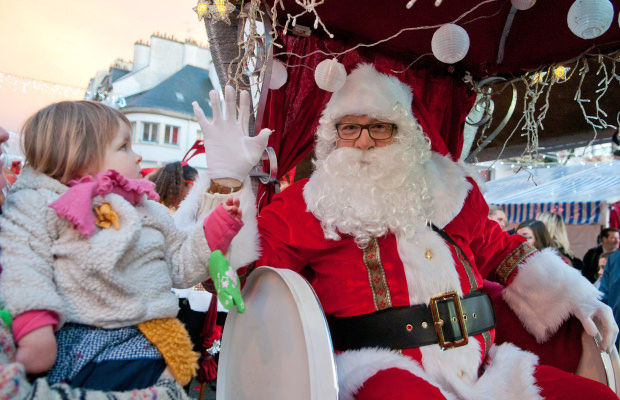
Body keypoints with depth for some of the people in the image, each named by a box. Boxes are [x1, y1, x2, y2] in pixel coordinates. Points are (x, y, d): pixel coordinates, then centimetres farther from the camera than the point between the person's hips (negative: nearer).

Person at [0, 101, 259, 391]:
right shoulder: (40, 203, 4)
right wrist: (33, 323, -23)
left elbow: (181, 265, 18)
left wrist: (219, 225, 9)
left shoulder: (150, 212, 19)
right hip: (74, 340, -3)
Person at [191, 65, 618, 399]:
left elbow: (499, 249, 24)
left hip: (482, 363, 6)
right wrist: (228, 176, -13)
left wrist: (575, 293, 19)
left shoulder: (448, 189, 14)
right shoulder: (309, 202, 2)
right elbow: (238, 266, -5)